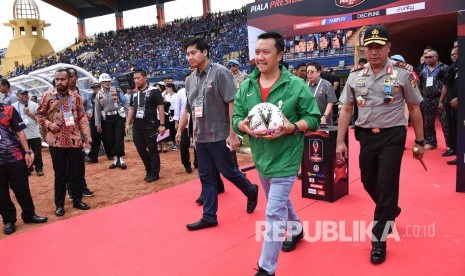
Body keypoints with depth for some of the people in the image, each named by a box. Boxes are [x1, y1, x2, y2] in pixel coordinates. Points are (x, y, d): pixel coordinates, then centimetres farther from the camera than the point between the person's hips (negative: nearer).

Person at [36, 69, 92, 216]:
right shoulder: (48, 96, 0)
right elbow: (39, 114, 7)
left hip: (75, 141, 2)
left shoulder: (76, 97, 4)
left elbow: (83, 118, 3)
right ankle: (59, 204, 20)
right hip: (56, 142, -1)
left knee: (78, 172, 8)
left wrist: (87, 138, -3)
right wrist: (48, 124, -12)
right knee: (60, 174, 7)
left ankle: (77, 200, 25)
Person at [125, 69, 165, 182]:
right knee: (141, 149, 11)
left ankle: (155, 173, 11)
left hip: (150, 125, -7)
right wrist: (128, 124, 10)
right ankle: (149, 171, 26)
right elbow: (131, 109, 18)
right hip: (137, 126, 7)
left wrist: (162, 124, -14)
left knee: (152, 150, 0)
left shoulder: (154, 91, -7)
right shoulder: (134, 94, 13)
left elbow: (160, 108, -9)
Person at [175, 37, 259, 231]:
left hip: (219, 135, -6)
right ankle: (209, 217, 20)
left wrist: (233, 133, -19)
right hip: (200, 137, 6)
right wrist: (180, 129, 19)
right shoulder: (190, 79, 9)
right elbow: (188, 108, 18)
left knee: (228, 172, 5)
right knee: (206, 177, 10)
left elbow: (232, 103, -15)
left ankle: (251, 192, 34)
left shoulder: (220, 72, -11)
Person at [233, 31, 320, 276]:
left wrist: (293, 127, -26)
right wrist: (242, 125, -19)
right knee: (279, 201, 26)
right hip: (260, 156, 6)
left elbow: (313, 118, -8)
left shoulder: (296, 85, -13)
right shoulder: (246, 87, 0)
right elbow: (236, 118, 4)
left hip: (285, 158, -6)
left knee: (274, 212, -5)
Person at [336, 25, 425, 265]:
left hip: (392, 136, -4)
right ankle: (391, 211, 47)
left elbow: (414, 109, 1)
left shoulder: (403, 74, -6)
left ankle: (378, 239, 11)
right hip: (366, 136, 4)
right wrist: (340, 142, 2)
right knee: (369, 183, 15)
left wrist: (419, 141, 3)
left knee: (386, 185, -3)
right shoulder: (355, 76, 2)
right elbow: (346, 110, 6)